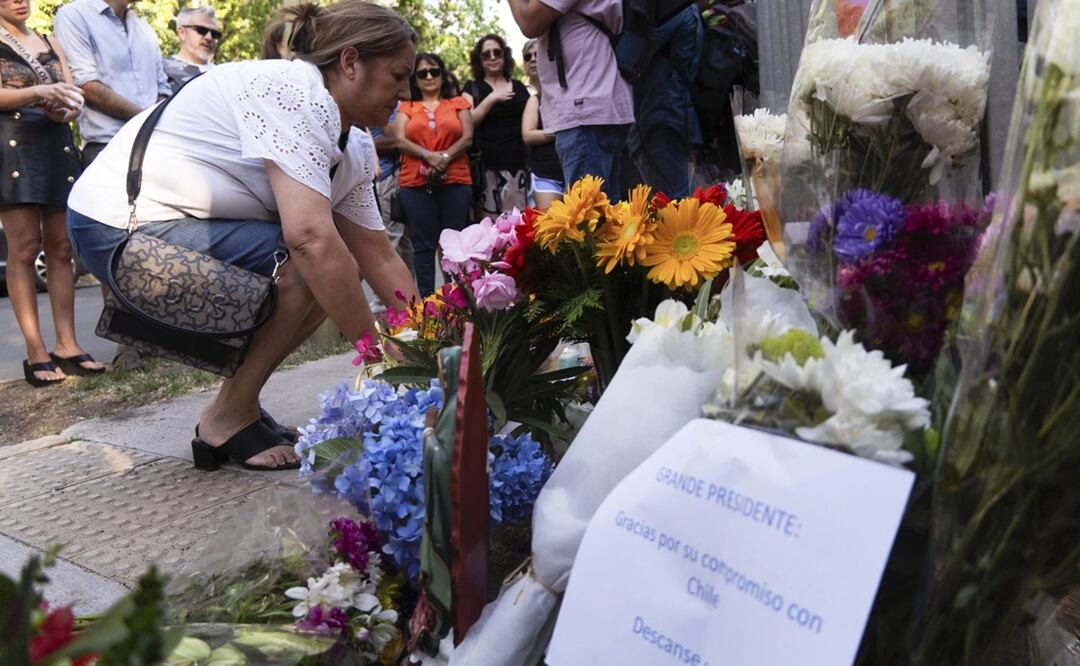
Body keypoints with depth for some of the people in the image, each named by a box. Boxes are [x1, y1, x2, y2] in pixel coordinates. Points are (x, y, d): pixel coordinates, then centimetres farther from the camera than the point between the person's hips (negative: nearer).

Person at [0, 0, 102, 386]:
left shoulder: (50, 44, 19)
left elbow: (76, 97, 10)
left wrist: (65, 108, -12)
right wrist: (39, 91, -23)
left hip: (58, 145, 5)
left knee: (61, 247, 0)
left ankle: (67, 344, 0)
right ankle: (36, 351, -11)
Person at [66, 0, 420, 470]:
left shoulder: (355, 149, 7)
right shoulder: (295, 92, -22)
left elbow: (379, 259, 5)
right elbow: (310, 238, -33)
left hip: (173, 227, 10)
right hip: (121, 225, -10)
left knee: (335, 272, 3)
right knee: (315, 263, -22)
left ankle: (238, 403, 11)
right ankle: (227, 420, -7)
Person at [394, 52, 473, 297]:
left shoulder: (458, 103, 14)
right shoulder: (406, 107, 16)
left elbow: (467, 138, 3)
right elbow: (401, 141, 3)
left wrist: (445, 157, -13)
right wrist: (429, 156, -14)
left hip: (455, 182, -1)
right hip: (416, 184, 1)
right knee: (423, 244, 1)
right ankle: (425, 298, 4)